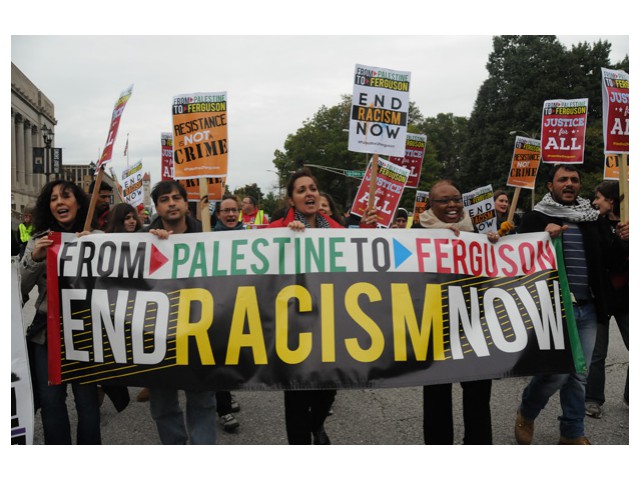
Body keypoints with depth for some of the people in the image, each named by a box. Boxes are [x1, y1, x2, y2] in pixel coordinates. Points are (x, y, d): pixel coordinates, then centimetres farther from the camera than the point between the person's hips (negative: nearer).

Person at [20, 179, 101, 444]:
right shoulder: (38, 241, 6)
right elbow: (20, 290, 2)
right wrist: (34, 258, -14)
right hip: (47, 330, 3)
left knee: (87, 398, 1)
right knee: (50, 400, 8)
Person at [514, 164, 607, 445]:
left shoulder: (591, 218, 15)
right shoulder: (537, 217, 0)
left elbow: (604, 260, 19)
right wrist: (544, 237, -21)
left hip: (587, 308, 5)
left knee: (579, 374, 7)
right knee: (557, 371, -9)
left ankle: (573, 433, 22)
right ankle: (525, 415, 18)